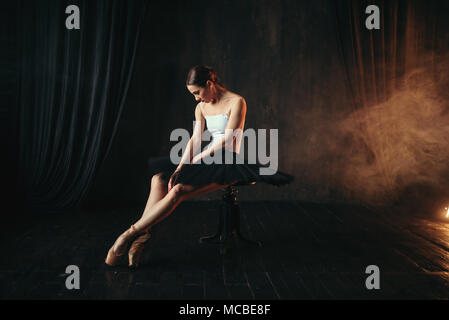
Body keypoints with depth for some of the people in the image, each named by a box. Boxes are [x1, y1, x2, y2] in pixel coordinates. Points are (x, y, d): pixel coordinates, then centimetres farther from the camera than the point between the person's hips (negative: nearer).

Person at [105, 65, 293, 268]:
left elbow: (227, 141, -12)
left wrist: (195, 160, -10)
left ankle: (131, 233, -26)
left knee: (178, 191, -29)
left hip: (228, 163, -8)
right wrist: (180, 167, -12)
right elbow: (195, 140, 4)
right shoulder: (201, 107, 15)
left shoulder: (236, 102, -6)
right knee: (158, 179, -17)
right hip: (208, 160, 8)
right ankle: (142, 236, -27)